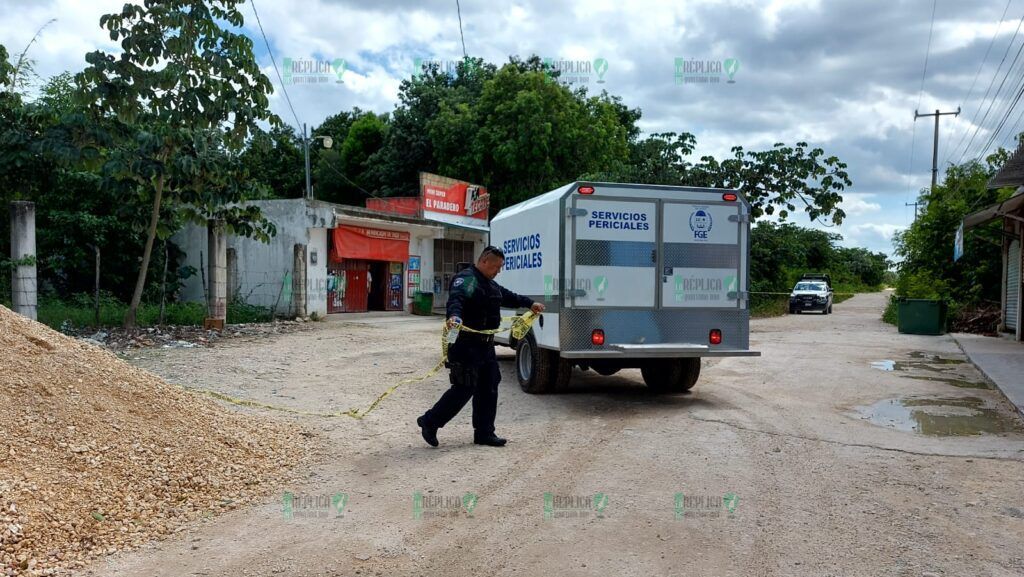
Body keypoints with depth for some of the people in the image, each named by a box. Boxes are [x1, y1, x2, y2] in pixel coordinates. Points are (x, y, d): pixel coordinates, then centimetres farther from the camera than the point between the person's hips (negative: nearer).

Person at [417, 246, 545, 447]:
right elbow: (456, 299, -35)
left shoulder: (490, 285, 18)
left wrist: (529, 303, 41)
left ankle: (484, 433, 23)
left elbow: (508, 297, 36)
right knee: (464, 388, -9)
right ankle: (430, 422, 6)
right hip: (466, 345, -10)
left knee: (488, 388, 12)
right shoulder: (465, 279, -15)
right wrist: (454, 315, -55)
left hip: (485, 345, 10)